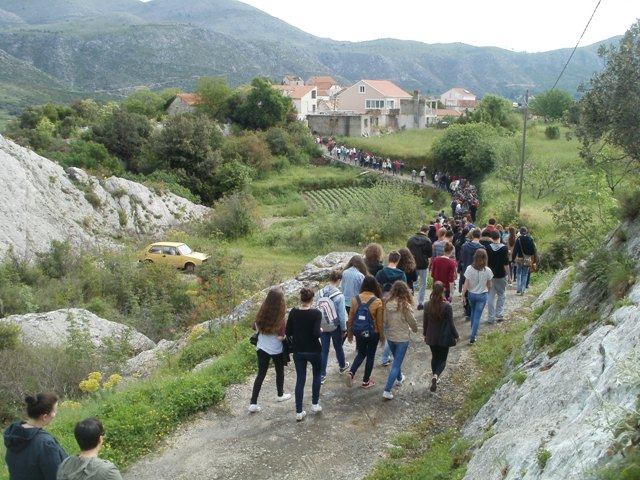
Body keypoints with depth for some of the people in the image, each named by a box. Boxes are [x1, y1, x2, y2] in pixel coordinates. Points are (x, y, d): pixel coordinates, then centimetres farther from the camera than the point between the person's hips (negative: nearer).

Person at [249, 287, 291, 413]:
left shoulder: (262, 312, -7)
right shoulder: (280, 317, -24)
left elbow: (255, 327, 7)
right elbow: (281, 337, -23)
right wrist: (286, 336, -4)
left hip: (261, 348, 4)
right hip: (276, 350, -4)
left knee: (261, 374, 13)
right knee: (279, 372, 21)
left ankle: (253, 403, 11)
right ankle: (280, 395, 42)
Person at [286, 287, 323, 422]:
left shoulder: (293, 312, -6)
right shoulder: (316, 313, -17)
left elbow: (288, 332, -1)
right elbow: (316, 334, -24)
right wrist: (321, 331, -3)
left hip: (298, 351, 3)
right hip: (313, 351, -3)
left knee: (300, 379, 10)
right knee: (317, 375, 23)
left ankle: (299, 412, 11)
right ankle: (315, 404, 25)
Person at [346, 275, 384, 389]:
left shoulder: (356, 299, -9)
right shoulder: (377, 302, -17)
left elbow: (351, 318, -1)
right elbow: (380, 322, -11)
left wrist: (350, 333, 12)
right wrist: (382, 336, 3)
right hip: (373, 333, -3)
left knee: (361, 354, 21)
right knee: (370, 355, 14)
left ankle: (351, 372, 0)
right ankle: (366, 381, 23)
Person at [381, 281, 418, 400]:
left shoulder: (387, 303, -9)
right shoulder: (405, 305, -22)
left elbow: (385, 320, 0)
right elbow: (412, 322, -11)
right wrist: (414, 329, 12)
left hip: (390, 337, 5)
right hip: (402, 338, -5)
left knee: (396, 360, 29)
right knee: (396, 364, 2)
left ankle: (399, 378, 52)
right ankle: (387, 391, 0)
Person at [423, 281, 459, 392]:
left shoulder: (427, 305, -9)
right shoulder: (447, 306, -20)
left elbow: (425, 322, 2)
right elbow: (451, 324, -13)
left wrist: (425, 334, 18)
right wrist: (456, 336, 2)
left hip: (431, 337, 3)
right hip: (444, 338, -3)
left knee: (435, 357, 22)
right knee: (442, 359, 10)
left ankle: (434, 376, 33)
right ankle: (436, 375, -14)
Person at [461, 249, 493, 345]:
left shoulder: (469, 268, -14)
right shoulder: (487, 270, -14)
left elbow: (466, 284, -12)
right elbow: (489, 285, -1)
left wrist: (463, 296, -3)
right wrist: (488, 292, 20)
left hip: (471, 294, 2)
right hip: (482, 295, -2)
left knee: (473, 312, 25)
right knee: (477, 316, 4)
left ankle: (474, 332, 37)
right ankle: (473, 337, 1)